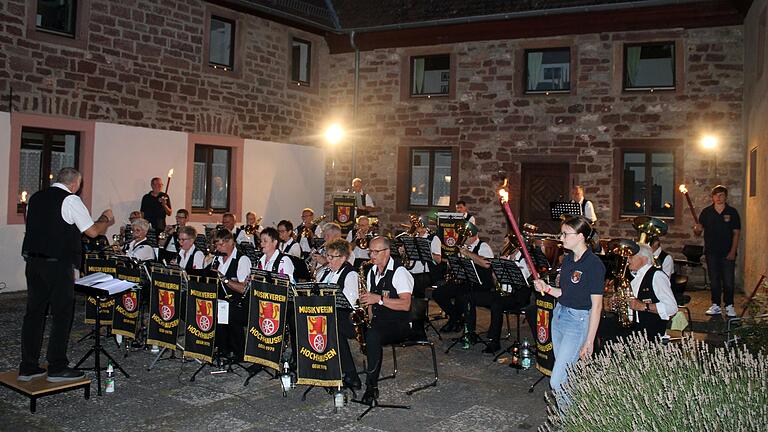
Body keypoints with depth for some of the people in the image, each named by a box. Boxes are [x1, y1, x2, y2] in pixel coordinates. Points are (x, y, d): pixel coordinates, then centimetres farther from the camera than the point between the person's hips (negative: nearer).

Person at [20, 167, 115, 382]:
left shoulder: (35, 198, 12)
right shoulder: (71, 200, -9)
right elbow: (93, 231, -8)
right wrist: (106, 219, 10)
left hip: (32, 262, 7)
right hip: (58, 265, -7)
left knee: (34, 312, 11)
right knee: (62, 315, 2)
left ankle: (28, 368, 17)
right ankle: (57, 368, 7)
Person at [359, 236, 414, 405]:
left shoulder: (399, 272, -9)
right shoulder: (372, 272, 15)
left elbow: (405, 305, -19)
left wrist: (379, 298, -24)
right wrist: (368, 320, 3)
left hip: (399, 325, -7)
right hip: (377, 322, 7)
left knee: (373, 335, -36)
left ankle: (372, 387, -26)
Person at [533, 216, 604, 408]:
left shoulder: (594, 264, -17)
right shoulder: (568, 260, 8)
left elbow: (596, 305, -16)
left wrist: (589, 341, -17)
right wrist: (547, 289, -1)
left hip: (578, 322, -8)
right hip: (559, 315, 8)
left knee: (557, 381, -8)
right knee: (566, 374, 14)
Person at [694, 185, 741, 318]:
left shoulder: (732, 212, 1)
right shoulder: (706, 212, 4)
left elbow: (736, 233, 0)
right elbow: (698, 232, 5)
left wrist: (733, 251, -8)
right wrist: (697, 230, -20)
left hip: (728, 253, -1)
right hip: (711, 252, 2)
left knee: (728, 281, -1)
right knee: (714, 281, 8)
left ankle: (729, 306, 10)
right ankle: (715, 306, 16)